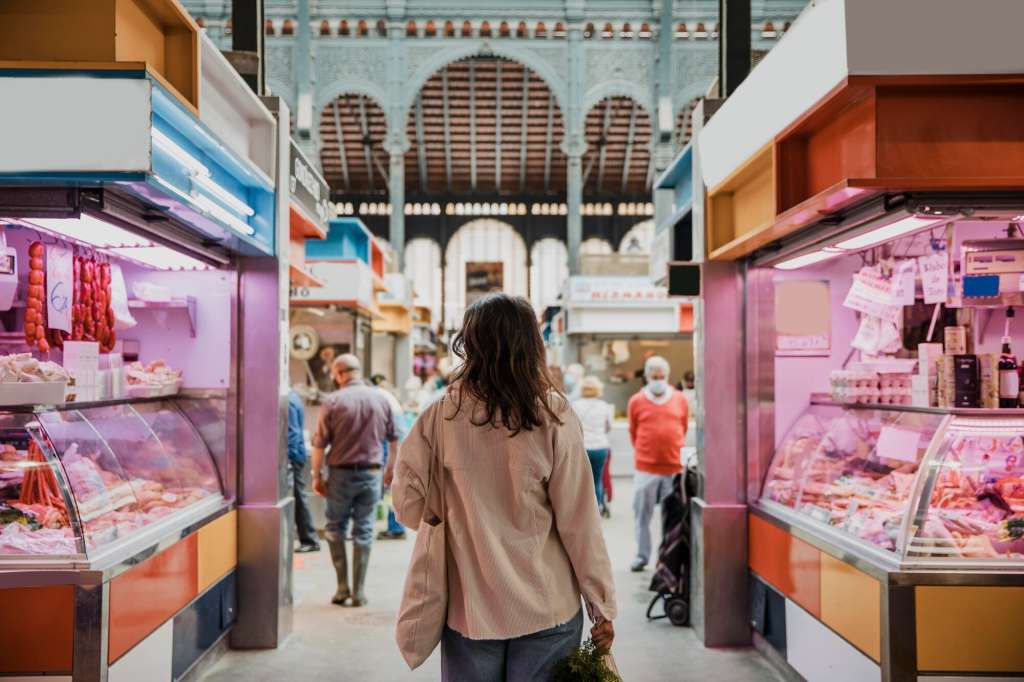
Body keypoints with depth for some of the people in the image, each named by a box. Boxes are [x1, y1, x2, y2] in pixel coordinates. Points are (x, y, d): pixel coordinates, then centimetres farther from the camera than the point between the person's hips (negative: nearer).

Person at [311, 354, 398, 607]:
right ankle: (358, 591, 11)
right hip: (371, 473, 2)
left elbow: (320, 443, -7)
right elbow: (393, 438, 10)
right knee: (363, 530, 8)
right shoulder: (381, 399, 1)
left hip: (341, 473, -2)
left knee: (335, 527, 14)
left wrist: (316, 475, 2)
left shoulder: (332, 401, -8)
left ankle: (342, 586, 12)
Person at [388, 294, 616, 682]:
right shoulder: (554, 416, -12)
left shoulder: (441, 416, -9)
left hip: (468, 610, 1)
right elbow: (579, 521, -10)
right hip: (547, 608, -1)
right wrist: (602, 606, 0)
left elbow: (409, 505, -3)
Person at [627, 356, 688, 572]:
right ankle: (642, 555, 17)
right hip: (645, 468, -1)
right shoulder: (636, 401, 1)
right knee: (642, 513, 5)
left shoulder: (680, 400, 5)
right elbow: (633, 432, 11)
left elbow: (684, 429, 15)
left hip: (675, 467, 1)